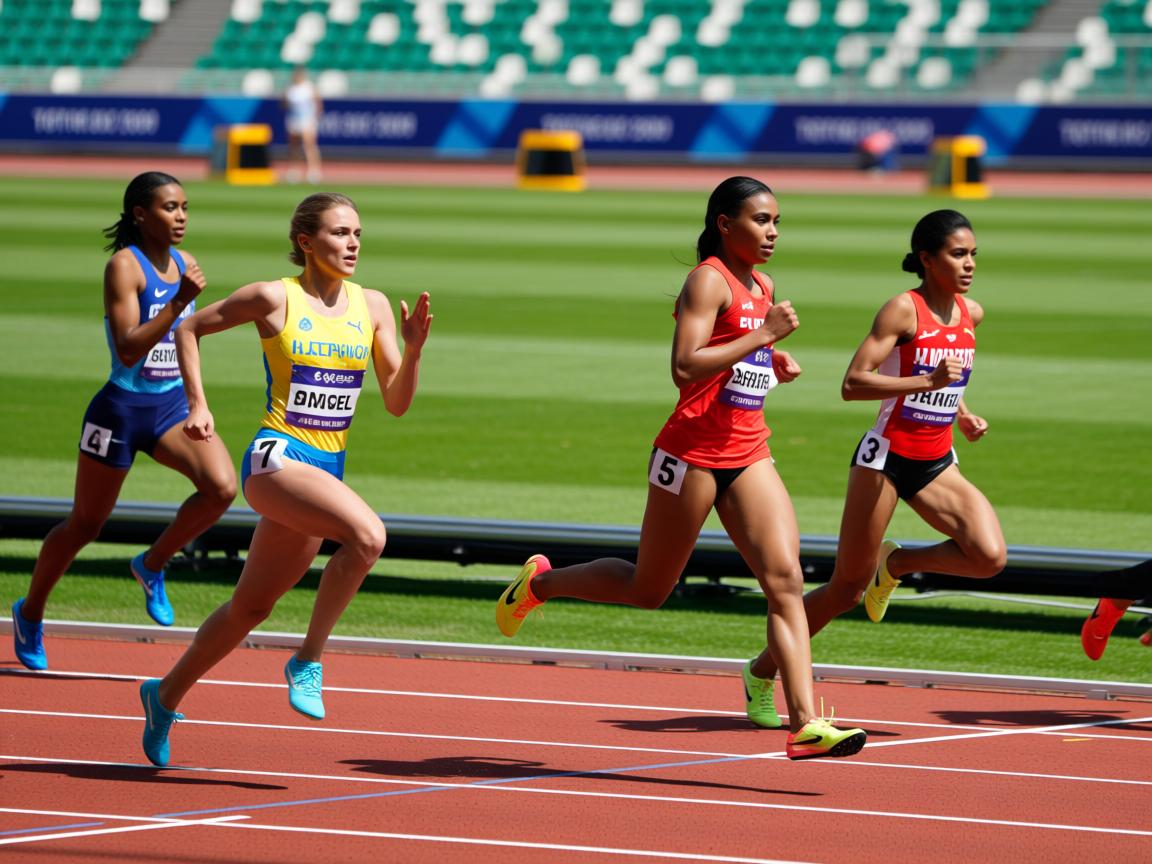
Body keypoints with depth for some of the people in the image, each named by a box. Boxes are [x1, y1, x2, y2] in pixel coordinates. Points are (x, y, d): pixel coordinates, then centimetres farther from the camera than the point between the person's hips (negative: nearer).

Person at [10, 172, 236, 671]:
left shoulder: (182, 264, 5)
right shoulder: (125, 265, -16)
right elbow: (128, 349, -25)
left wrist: (195, 403, 19)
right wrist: (180, 300, -32)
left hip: (172, 405, 6)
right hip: (122, 409, -6)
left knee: (222, 487, -20)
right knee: (85, 526, 7)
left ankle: (153, 564, 4)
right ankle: (30, 612, 30)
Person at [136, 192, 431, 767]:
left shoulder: (372, 306, 7)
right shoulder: (275, 299, -6)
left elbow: (396, 403, 6)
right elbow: (189, 328, 8)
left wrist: (413, 349, -11)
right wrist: (197, 406, 2)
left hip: (326, 470, 6)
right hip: (276, 459, -6)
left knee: (250, 607, 14)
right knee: (367, 534, -31)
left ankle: (166, 694, 33)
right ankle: (308, 660, -17)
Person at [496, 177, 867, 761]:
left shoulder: (763, 287, 15)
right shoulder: (708, 280, -11)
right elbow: (685, 367, -24)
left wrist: (774, 364, 11)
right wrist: (762, 335, -23)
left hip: (748, 455, 7)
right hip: (693, 453, -7)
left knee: (786, 580, -10)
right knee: (648, 589, 6)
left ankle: (805, 724, -16)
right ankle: (540, 582, 32)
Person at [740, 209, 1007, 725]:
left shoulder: (971, 315, 6)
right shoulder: (904, 309, -14)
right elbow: (853, 384, -20)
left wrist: (962, 415, 11)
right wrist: (927, 382, -29)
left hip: (935, 466, 6)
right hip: (885, 458, -6)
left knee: (990, 556, -18)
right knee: (846, 590, 0)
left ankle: (895, 564, 8)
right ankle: (762, 671, 19)